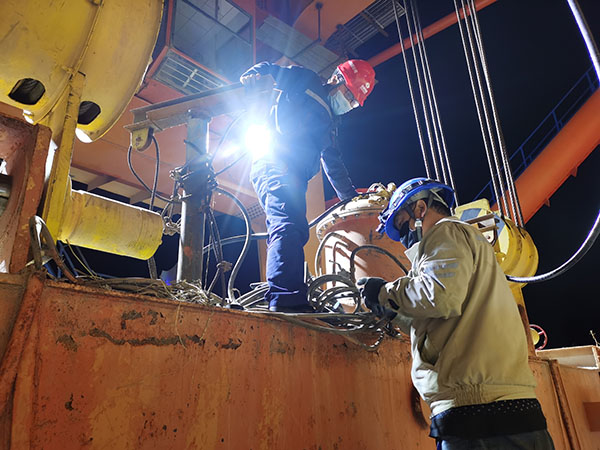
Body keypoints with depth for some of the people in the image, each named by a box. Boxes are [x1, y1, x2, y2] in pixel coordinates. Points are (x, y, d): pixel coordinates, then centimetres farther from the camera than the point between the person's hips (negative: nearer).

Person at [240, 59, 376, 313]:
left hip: (293, 178, 9)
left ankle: (283, 302, 4)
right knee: (290, 227, -26)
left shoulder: (328, 122, 33)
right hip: (276, 166, -9)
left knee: (294, 233, 3)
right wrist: (252, 75, -12)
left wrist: (351, 198, 29)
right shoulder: (306, 82, 13)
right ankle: (286, 300, -36)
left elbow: (333, 164, 32)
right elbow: (270, 70, 11)